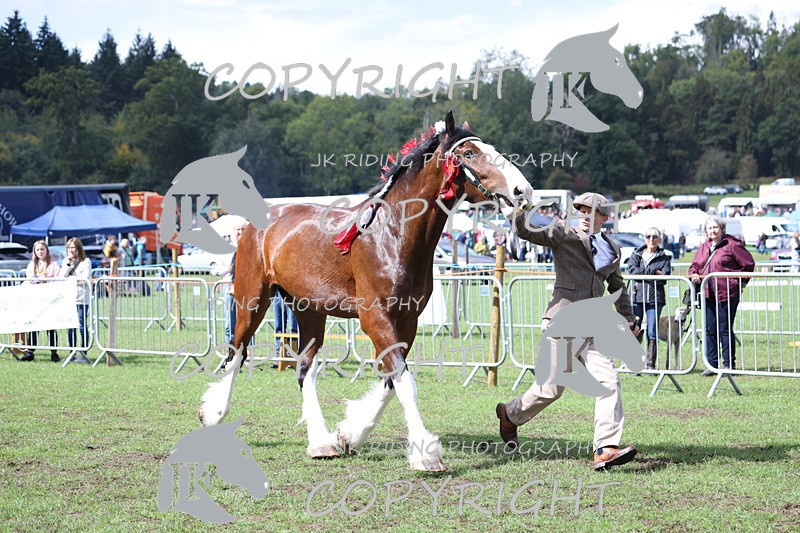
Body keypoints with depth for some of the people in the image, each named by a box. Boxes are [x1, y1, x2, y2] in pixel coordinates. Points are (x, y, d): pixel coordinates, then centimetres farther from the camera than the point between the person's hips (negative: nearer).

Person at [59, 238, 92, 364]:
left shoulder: (86, 262, -1)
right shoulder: (66, 261, 15)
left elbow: (85, 280, -10)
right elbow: (61, 277, 3)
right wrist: (68, 264, -4)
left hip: (81, 298, -5)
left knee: (81, 325, -6)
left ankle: (83, 354, -2)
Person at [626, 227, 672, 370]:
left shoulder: (664, 258, 10)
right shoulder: (636, 255, 15)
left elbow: (664, 278, -4)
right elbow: (631, 270, -3)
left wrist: (642, 274, -7)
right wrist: (653, 272, -8)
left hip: (655, 299, -1)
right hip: (637, 297, 1)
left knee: (652, 333, -1)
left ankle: (650, 365, 5)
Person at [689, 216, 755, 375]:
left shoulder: (732, 245, -3)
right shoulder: (703, 248, 16)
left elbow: (748, 264, -1)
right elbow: (694, 266, 26)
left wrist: (740, 283, -1)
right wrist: (694, 274, 4)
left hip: (726, 293, -6)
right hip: (708, 295, 6)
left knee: (725, 329, -4)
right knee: (710, 330, 7)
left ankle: (729, 364, 2)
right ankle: (712, 364, 13)